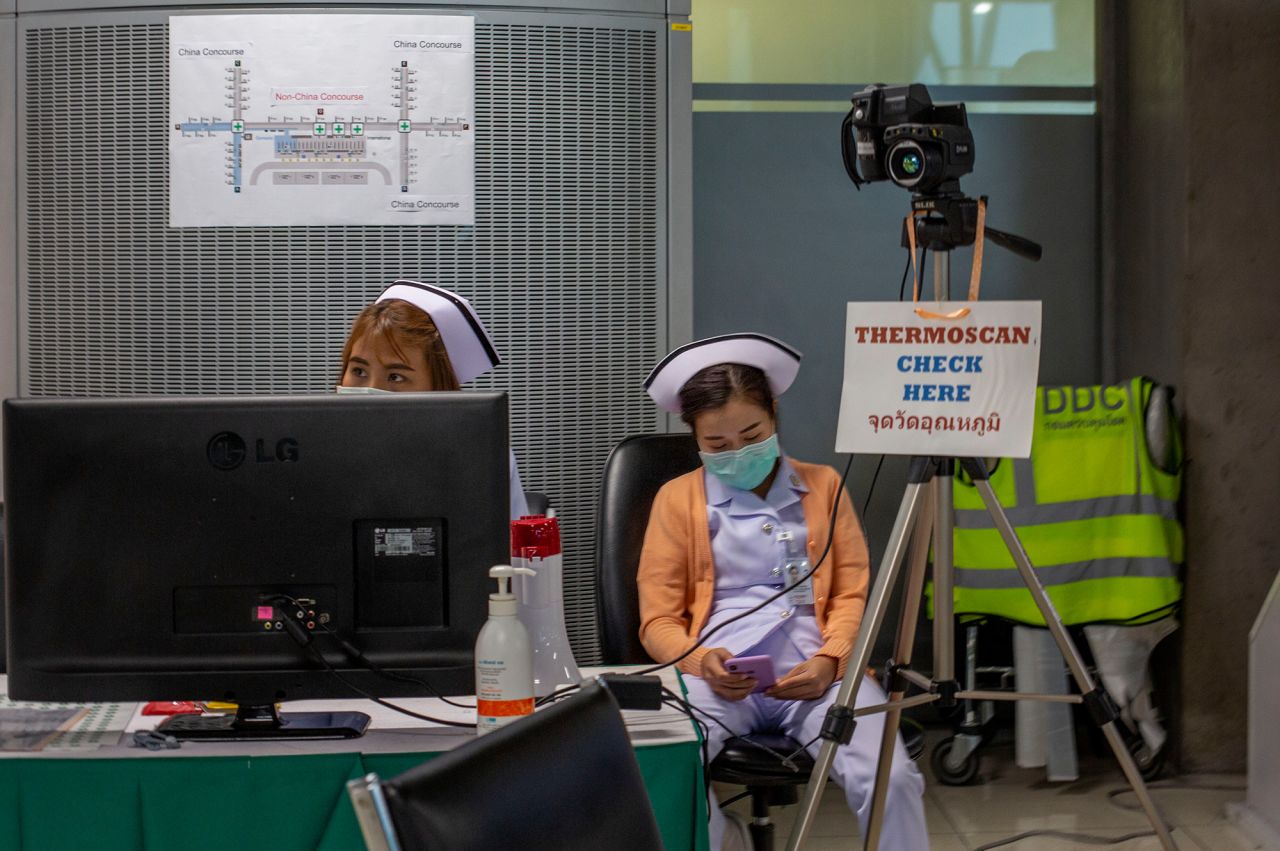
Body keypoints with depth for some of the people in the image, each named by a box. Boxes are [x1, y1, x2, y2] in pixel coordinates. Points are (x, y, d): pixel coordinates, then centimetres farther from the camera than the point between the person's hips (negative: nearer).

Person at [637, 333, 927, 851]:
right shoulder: (677, 498, 14)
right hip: (718, 673, -1)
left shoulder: (823, 485, 19)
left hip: (815, 671, 1)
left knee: (893, 779, -27)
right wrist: (700, 659, -13)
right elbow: (659, 619, 9)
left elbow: (854, 593, 13)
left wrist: (830, 659, -8)